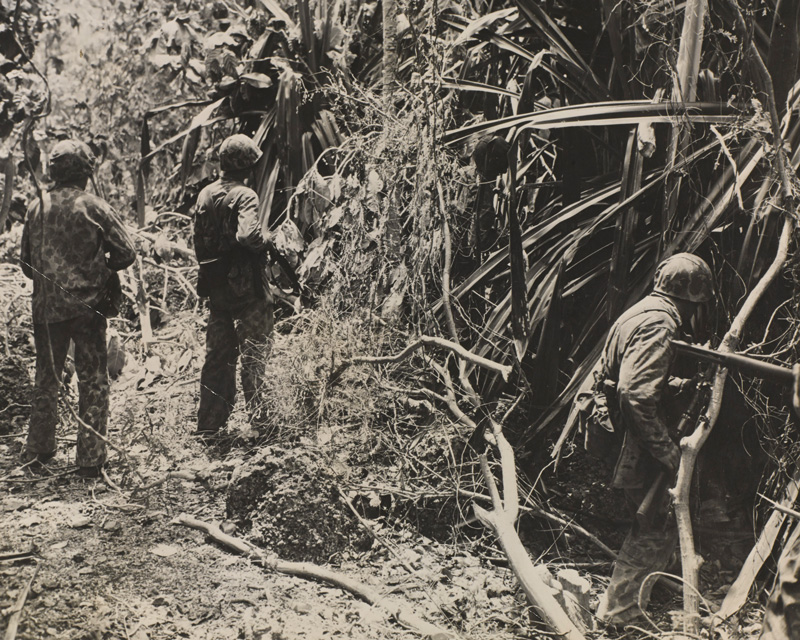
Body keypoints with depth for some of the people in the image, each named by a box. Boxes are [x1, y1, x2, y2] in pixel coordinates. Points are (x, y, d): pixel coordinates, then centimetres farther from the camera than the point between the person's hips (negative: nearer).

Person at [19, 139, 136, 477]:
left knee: (46, 378, 17)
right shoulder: (94, 207, -9)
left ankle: (38, 450, 25)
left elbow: (26, 263, 9)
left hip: (46, 307, 4)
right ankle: (90, 458, 5)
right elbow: (126, 254, -9)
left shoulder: (37, 209, 2)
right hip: (87, 306, -4)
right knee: (93, 381, 4)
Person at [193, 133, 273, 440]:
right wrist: (268, 240, -12)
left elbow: (199, 241, 12)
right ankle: (259, 417, 12)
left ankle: (209, 425, 16)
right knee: (254, 353, 5)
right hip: (246, 288, -6)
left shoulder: (205, 195, 6)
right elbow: (247, 235, -31)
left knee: (217, 355, 12)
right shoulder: (244, 196, -15)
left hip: (215, 287, 6)